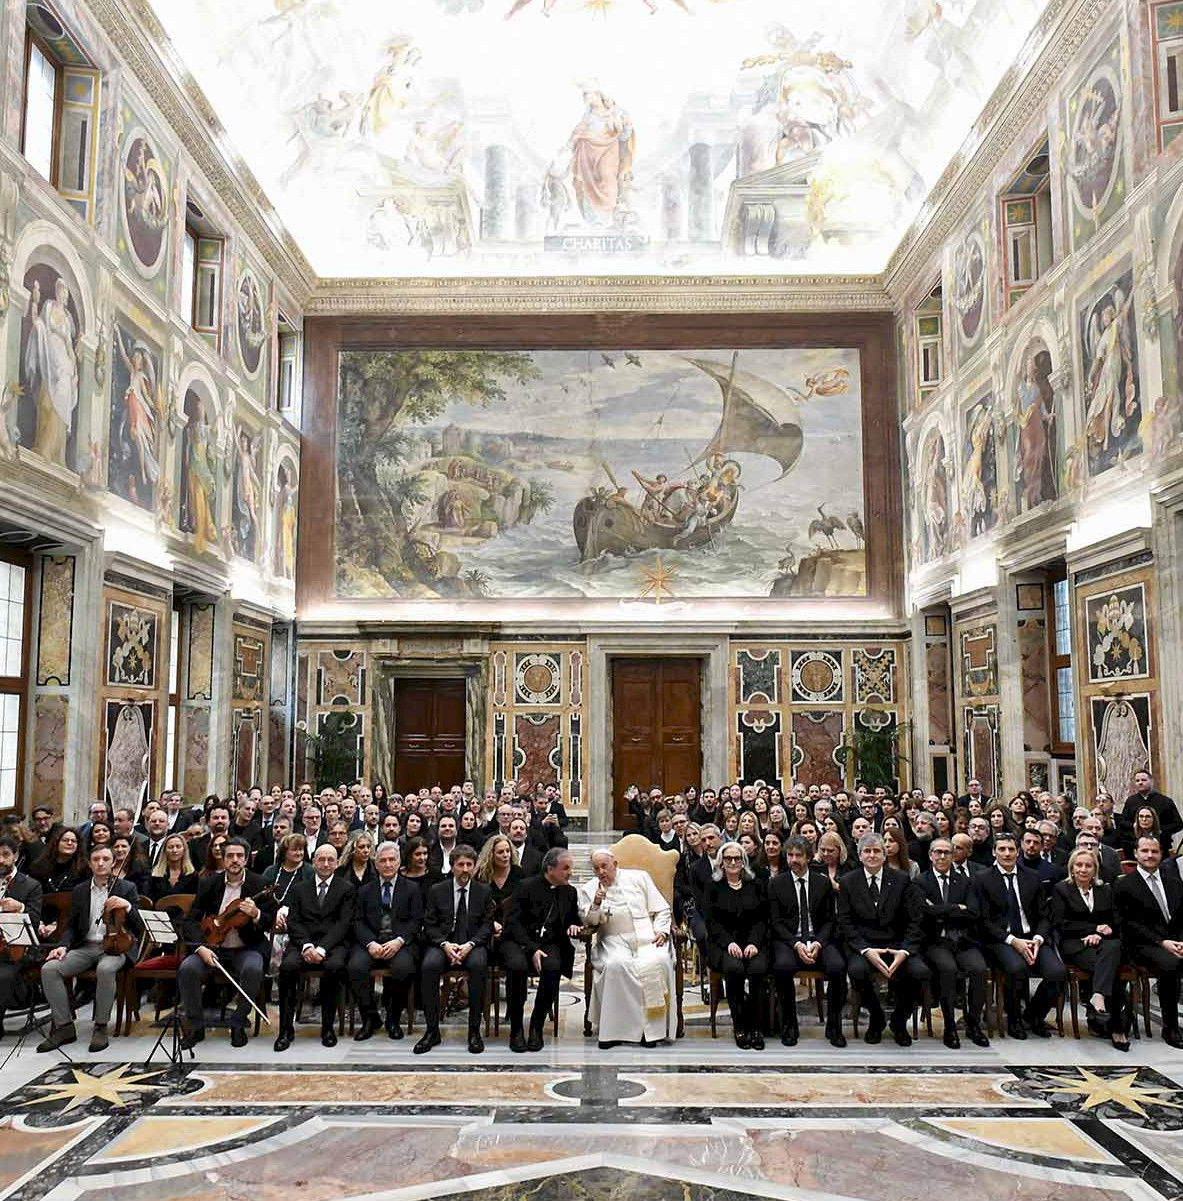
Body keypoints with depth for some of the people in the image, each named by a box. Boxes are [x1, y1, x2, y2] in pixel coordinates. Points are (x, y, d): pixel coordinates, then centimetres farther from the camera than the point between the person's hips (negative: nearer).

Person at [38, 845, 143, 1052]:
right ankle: (64, 1027, -12)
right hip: (85, 947, 4)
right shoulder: (80, 891, 15)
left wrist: (128, 907, -19)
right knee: (49, 969, -22)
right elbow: (71, 926, 15)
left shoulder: (127, 888, 5)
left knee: (105, 969, -38)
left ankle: (101, 1027, -21)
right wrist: (63, 945, -6)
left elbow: (139, 927, 0)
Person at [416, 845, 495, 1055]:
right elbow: (429, 925, 4)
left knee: (479, 965, -35)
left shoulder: (484, 891, 9)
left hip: (473, 945, 0)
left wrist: (470, 944, -15)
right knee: (429, 965, -33)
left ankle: (474, 1030, -24)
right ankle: (432, 1030, -21)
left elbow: (487, 925, 3)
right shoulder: (436, 891, 8)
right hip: (442, 944, 1)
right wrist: (445, 944, -15)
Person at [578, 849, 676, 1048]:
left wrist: (661, 931, -4)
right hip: (615, 942, 0)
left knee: (657, 962, -32)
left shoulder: (639, 877, 11)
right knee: (616, 964, -34)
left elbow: (662, 910, 12)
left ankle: (653, 1027, -20)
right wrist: (595, 905, -13)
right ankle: (615, 1028, -24)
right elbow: (586, 921, 5)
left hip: (647, 937, 0)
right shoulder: (589, 888, 13)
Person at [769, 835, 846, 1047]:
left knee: (838, 966, -30)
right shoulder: (776, 884, 6)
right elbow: (775, 922, 1)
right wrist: (796, 944, -15)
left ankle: (834, 1025, -11)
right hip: (788, 940, -1)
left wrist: (818, 943, -12)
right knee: (783, 966, -35)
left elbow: (829, 920, 8)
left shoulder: (823, 883, 11)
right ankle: (789, 1024, -15)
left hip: (819, 939, 2)